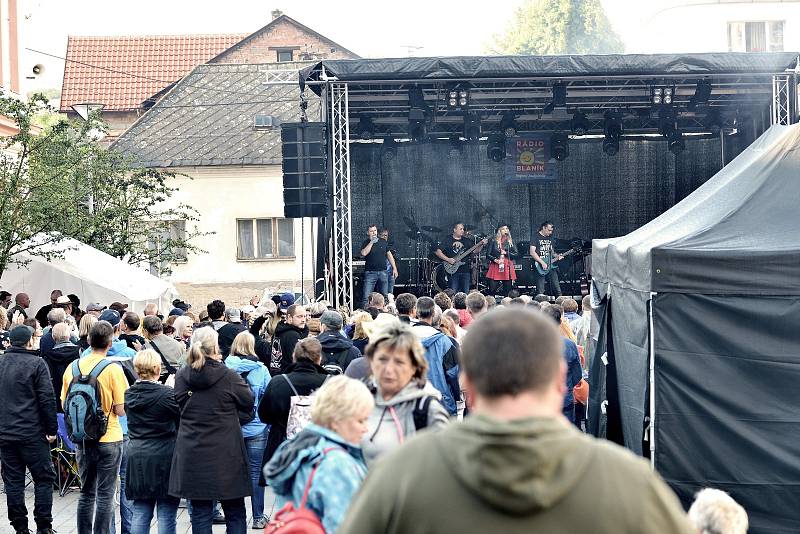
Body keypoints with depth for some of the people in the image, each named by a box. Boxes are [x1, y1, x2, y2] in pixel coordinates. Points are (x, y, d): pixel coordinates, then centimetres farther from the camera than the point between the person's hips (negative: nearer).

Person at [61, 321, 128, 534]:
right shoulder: (113, 369, -13)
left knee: (86, 493, 15)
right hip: (108, 438, -4)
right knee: (105, 496, 2)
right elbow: (121, 410, -13)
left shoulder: (73, 367, 0)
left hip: (82, 439, 5)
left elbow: (64, 405, 8)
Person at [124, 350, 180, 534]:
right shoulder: (167, 394, -15)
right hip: (164, 458, -5)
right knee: (166, 515, 1)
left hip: (136, 457, 5)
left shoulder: (129, 394, 3)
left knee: (140, 514, 9)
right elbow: (184, 417, -8)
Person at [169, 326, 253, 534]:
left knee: (200, 514, 8)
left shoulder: (182, 376, -3)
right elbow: (248, 402, 1)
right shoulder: (228, 377, -12)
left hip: (192, 455, 3)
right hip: (226, 455, -3)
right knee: (235, 513, 9)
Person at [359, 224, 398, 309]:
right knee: (366, 297, -10)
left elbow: (389, 255, 16)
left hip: (382, 272, 4)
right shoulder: (366, 243, 0)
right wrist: (371, 242, -15)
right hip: (370, 273, -4)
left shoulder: (383, 242, 10)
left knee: (384, 296, 6)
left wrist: (394, 268, 11)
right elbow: (364, 253, -19)